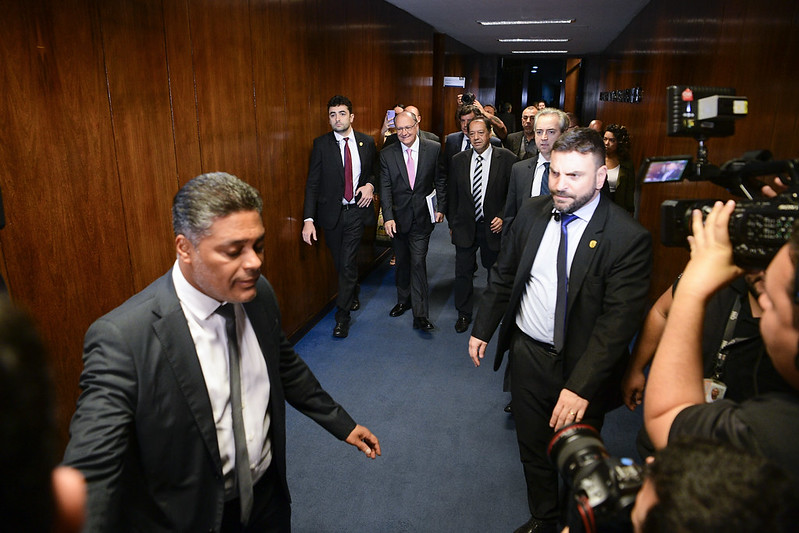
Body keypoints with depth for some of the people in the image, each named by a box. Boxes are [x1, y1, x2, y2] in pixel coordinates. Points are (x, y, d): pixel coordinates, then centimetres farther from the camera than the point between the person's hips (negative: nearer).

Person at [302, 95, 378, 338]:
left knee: (347, 263, -5)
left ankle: (342, 315, 8)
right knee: (341, 263, 13)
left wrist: (370, 185, -7)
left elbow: (375, 171, 17)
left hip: (356, 211, 0)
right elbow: (313, 183, -6)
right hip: (331, 212, 1)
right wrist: (309, 219, -15)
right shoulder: (321, 144, -4)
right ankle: (353, 295, 41)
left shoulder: (367, 142, 2)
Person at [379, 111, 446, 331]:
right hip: (399, 217, 2)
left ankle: (421, 314, -2)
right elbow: (385, 188, -3)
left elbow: (440, 181, 4)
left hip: (422, 216, -2)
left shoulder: (434, 149, -2)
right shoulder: (387, 154, -1)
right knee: (402, 262, 15)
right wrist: (388, 217, -11)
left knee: (418, 261, -8)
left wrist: (440, 208, -2)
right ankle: (403, 301, 34)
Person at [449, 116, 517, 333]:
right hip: (465, 226, 2)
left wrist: (503, 218, -14)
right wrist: (452, 223, 7)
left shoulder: (506, 158, -7)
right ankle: (464, 314, 24)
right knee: (463, 272, 7)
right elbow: (453, 195, 8)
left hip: (494, 226, -2)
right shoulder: (458, 160, 3)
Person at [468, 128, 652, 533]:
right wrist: (483, 329, 9)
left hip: (582, 366, -4)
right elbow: (503, 275, 7)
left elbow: (619, 321, -22)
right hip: (527, 353, 4)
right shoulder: (532, 213, -4)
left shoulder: (629, 238, -19)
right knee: (533, 449, 22)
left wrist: (581, 385, -28)